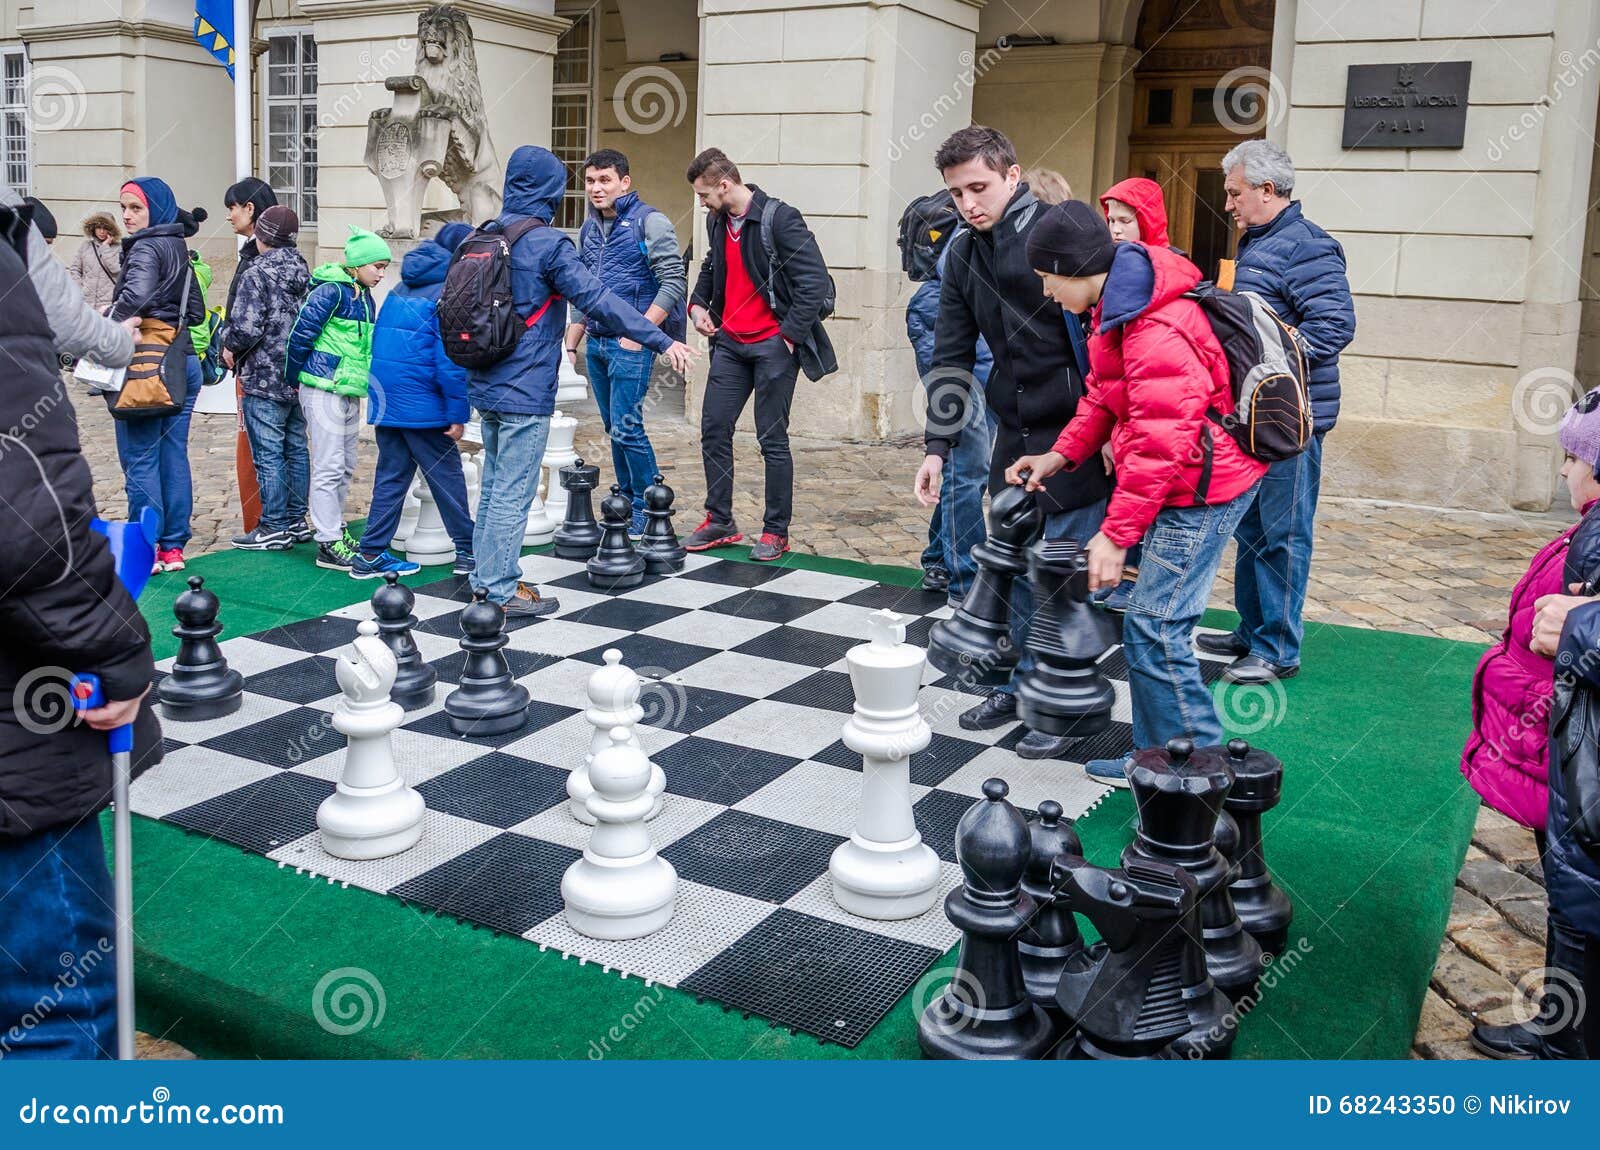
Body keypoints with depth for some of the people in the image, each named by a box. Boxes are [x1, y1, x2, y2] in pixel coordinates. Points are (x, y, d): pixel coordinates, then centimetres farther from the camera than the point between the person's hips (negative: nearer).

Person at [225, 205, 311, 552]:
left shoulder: (256, 275, -15)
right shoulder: (304, 273, 8)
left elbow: (246, 327, -21)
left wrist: (230, 347, -2)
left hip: (264, 378, -8)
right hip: (299, 378, 8)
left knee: (268, 454, -3)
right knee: (296, 448, 13)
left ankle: (274, 528, 1)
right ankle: (296, 519, 21)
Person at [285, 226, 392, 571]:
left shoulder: (365, 297, 13)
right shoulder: (331, 290, -13)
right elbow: (301, 334, -14)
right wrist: (292, 378, -4)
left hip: (350, 393, 8)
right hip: (324, 390, -8)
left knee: (346, 467, 14)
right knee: (329, 467, -6)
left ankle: (335, 530, 26)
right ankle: (328, 545, -3)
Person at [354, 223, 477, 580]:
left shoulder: (402, 289, 15)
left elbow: (379, 343, 20)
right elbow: (451, 359, -17)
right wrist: (458, 414, -14)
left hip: (385, 399, 8)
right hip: (420, 401, -7)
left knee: (391, 475, 11)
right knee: (447, 475, 3)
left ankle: (370, 555, 11)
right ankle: (468, 551, 11)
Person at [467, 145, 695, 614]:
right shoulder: (548, 244, -15)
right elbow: (598, 300, -21)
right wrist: (662, 341, -19)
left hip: (485, 385, 8)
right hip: (525, 391, -8)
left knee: (494, 484, 17)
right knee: (514, 490, -2)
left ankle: (486, 575, 25)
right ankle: (502, 590, 5)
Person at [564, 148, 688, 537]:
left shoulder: (649, 222, -7)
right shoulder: (589, 228, 15)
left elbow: (673, 282, -12)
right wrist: (571, 344, 17)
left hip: (631, 344, -7)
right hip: (597, 343, 7)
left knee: (626, 428, -10)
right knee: (614, 429, 11)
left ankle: (648, 510, 2)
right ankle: (628, 504, 20)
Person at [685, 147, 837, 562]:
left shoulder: (780, 219, -13)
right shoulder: (717, 222, 10)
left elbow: (814, 281, -16)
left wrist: (790, 334, -16)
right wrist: (698, 303, 11)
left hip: (773, 345, -7)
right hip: (730, 342, 7)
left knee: (773, 439, -1)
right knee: (713, 430, 6)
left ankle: (776, 531, 10)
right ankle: (719, 521, 18)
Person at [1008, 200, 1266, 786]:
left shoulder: (1156, 331, -26)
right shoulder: (1119, 306, 9)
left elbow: (1160, 444, -27)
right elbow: (1104, 397, 19)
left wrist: (1115, 534, -25)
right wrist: (1060, 456, 7)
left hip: (1199, 491, -11)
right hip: (1182, 481, 11)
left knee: (1155, 630, -10)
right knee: (1149, 624, 14)